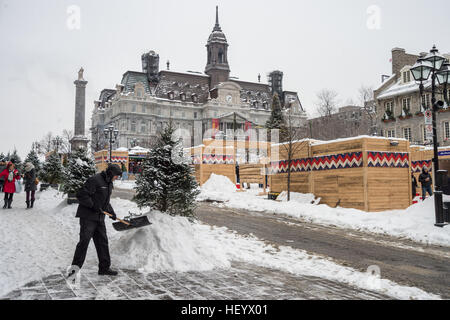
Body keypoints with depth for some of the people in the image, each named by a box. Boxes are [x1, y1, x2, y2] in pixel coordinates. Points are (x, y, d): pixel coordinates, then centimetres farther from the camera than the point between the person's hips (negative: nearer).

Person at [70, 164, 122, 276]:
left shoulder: (109, 183, 14)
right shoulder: (95, 180, -17)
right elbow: (81, 195, -21)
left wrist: (111, 211, 11)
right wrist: (93, 206, -24)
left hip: (99, 218, 9)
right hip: (88, 217, -9)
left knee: (102, 242, 11)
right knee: (84, 241, -9)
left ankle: (104, 267, 21)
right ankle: (75, 269, 0)